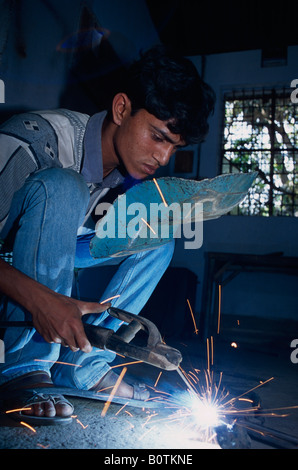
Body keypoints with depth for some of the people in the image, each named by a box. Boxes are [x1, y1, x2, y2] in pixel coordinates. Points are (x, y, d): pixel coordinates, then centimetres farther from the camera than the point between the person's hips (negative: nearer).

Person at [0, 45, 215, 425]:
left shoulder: (128, 160, -10)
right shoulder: (33, 141, -31)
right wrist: (39, 298, -45)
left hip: (55, 247, 6)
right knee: (61, 187, -34)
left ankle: (82, 363, -9)